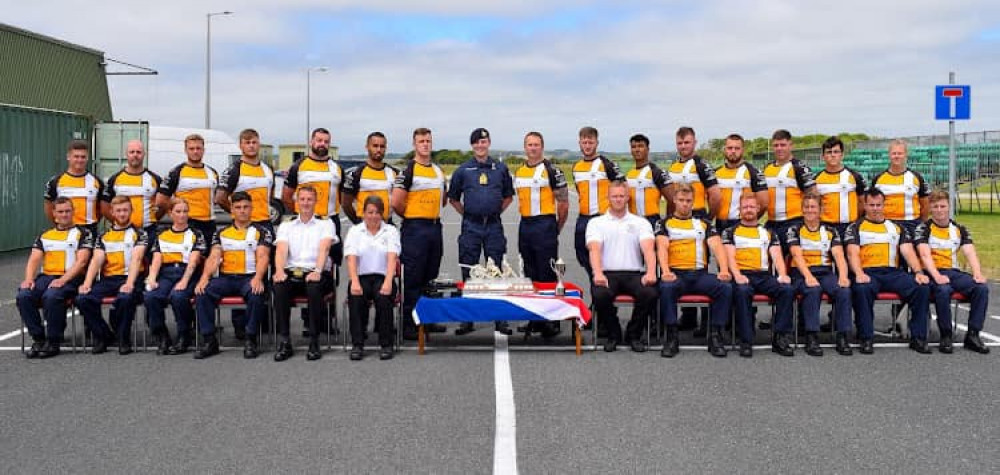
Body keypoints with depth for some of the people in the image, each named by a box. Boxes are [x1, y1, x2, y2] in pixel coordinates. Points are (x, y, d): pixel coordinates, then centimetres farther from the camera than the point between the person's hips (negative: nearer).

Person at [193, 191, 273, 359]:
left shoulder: (261, 232, 9)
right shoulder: (221, 234, 18)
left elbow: (263, 256, -5)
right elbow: (213, 257, 6)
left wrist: (258, 278, -25)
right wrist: (205, 277, -14)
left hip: (250, 277, -3)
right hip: (226, 278, 3)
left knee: (256, 294, -37)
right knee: (201, 292, -25)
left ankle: (250, 339, -23)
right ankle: (209, 340, -18)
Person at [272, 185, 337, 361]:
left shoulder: (325, 224, 14)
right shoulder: (286, 226, 20)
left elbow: (324, 249, -5)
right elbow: (281, 250, 2)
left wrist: (317, 271, -24)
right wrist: (280, 270, -20)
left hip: (315, 273, -2)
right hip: (291, 272, 2)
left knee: (314, 287, -37)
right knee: (279, 287, -32)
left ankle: (314, 342, -28)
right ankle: (284, 342, -26)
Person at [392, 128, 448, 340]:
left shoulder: (438, 170, 14)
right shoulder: (408, 170, -9)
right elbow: (396, 202, -14)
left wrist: (433, 213, 12)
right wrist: (411, 216, 0)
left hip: (435, 227, 7)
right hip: (414, 229, -7)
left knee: (431, 277, 13)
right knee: (413, 279, -5)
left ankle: (428, 320, 23)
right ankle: (409, 325, 0)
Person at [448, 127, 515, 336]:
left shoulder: (500, 168, 7)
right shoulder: (463, 170, 4)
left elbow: (508, 196, 17)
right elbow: (453, 198, 12)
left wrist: (496, 212, 8)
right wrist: (466, 214, 6)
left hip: (494, 226, 1)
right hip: (471, 226, 0)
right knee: (468, 273, 2)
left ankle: (500, 320, 8)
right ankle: (467, 320, 8)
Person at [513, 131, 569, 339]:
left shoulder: (552, 171, -7)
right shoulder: (518, 172, 13)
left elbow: (563, 203, -6)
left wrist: (556, 228, 0)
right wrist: (527, 221, 16)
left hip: (545, 225, -7)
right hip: (525, 226, 7)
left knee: (548, 275, -5)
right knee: (530, 275, 11)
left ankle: (552, 321, -1)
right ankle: (535, 318, 19)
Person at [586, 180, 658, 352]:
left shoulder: (641, 222, 15)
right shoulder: (596, 222, 13)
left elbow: (648, 248, -2)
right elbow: (594, 249, -5)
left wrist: (651, 272, -22)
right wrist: (598, 273, -25)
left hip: (634, 273, 1)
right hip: (607, 273, -1)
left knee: (650, 293, -31)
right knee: (600, 295, -34)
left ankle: (634, 334, -4)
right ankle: (613, 334, -5)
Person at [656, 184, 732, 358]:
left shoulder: (703, 223, 19)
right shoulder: (665, 224, 13)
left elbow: (717, 246, 5)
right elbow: (662, 248, -4)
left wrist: (724, 270, -15)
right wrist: (665, 271, -24)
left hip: (700, 273, 2)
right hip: (676, 273, -2)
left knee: (726, 287, -26)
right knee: (666, 287, -36)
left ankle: (716, 335, -17)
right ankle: (671, 337, -25)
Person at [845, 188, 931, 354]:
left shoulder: (897, 227, 23)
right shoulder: (856, 227, 13)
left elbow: (908, 252, 11)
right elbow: (853, 253, -2)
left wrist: (918, 272, -9)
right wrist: (859, 273, -22)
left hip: (893, 272, 3)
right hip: (868, 272, -3)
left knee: (922, 287, -23)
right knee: (862, 289, -38)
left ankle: (918, 337, -14)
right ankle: (866, 339, -28)